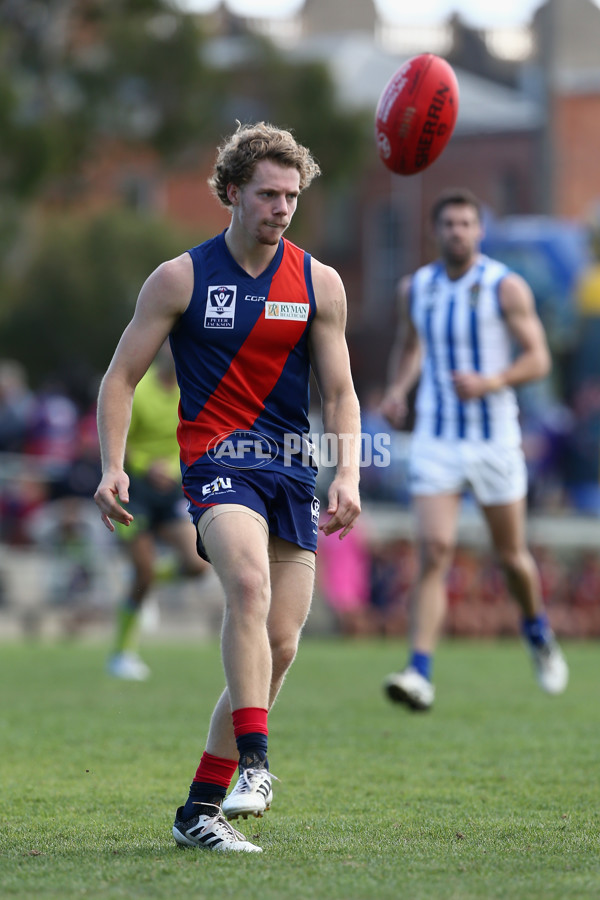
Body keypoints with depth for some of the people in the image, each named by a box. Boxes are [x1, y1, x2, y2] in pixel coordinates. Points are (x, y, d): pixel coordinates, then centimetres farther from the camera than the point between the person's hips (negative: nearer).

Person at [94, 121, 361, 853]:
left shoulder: (319, 284, 8)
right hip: (216, 460, -4)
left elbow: (339, 393, 12)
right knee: (250, 584, -33)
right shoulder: (181, 278, 1)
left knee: (281, 643, -1)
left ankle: (200, 807, 10)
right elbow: (121, 377, 5)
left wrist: (347, 475, -4)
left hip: (292, 469, 4)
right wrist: (113, 466, -8)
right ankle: (254, 761, -34)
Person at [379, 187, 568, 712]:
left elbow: (538, 359, -7)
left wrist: (488, 383, -24)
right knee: (434, 551, -14)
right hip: (435, 441, 2)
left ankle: (538, 633, 41)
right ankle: (420, 674, -19)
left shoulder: (506, 287, -6)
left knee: (511, 554, 10)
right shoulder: (415, 289, 5)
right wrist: (398, 389, 5)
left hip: (494, 440, -2)